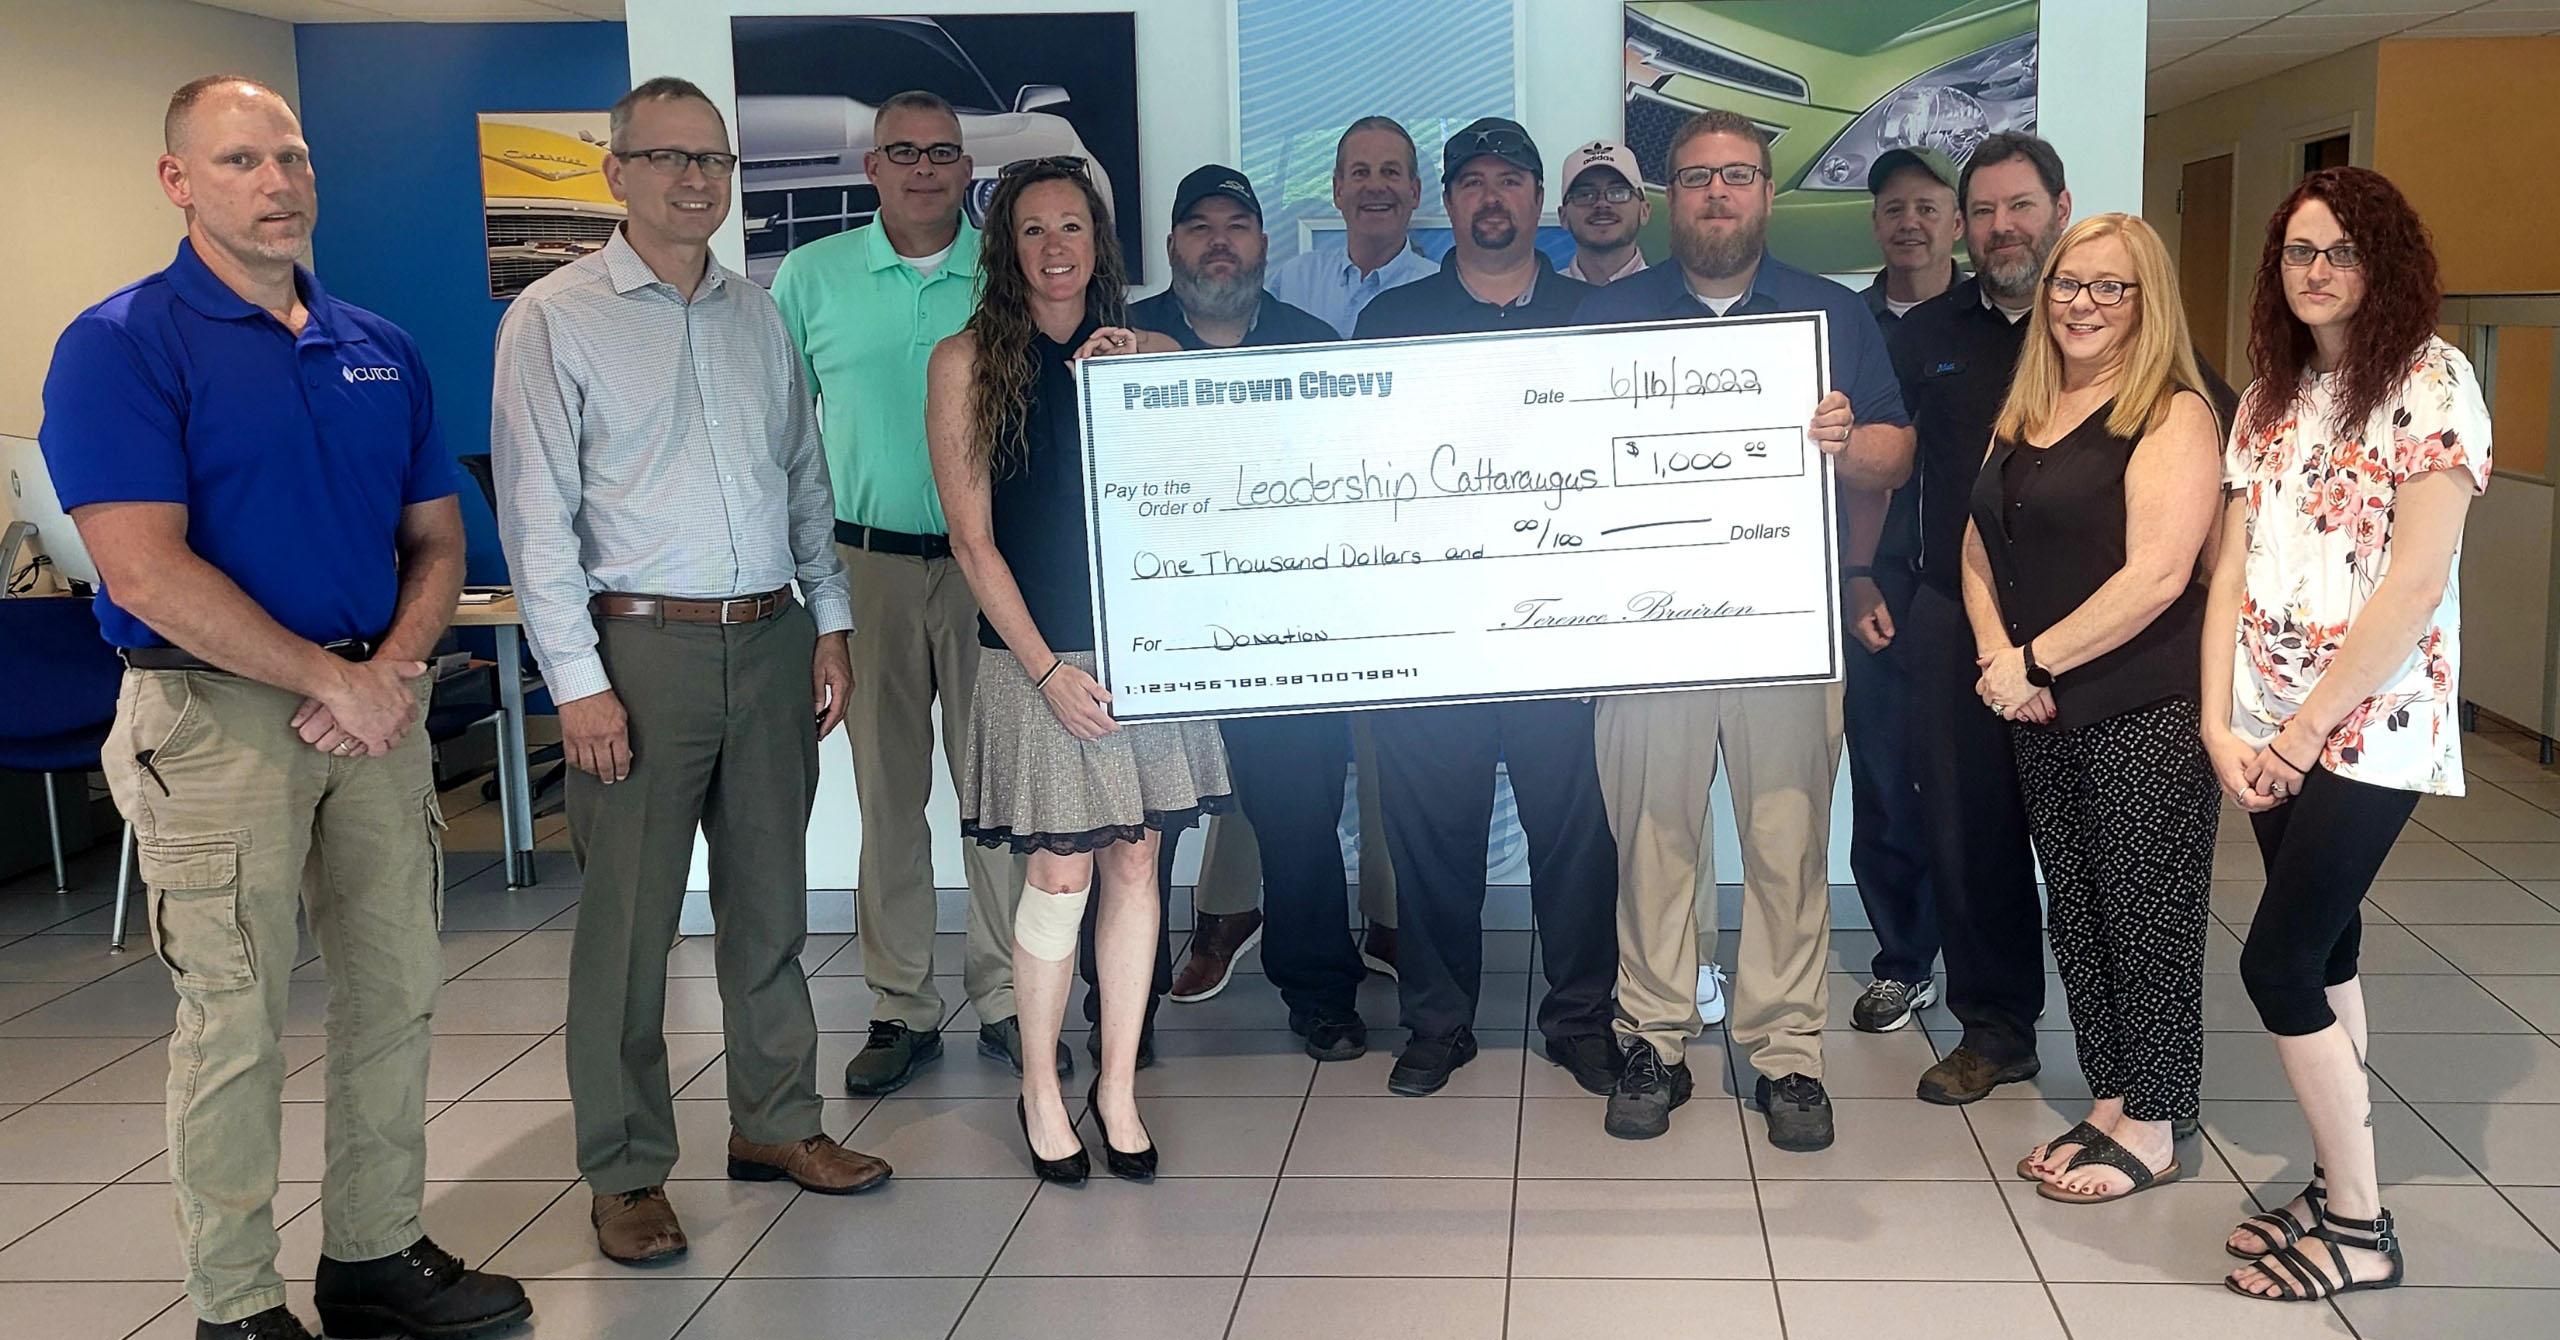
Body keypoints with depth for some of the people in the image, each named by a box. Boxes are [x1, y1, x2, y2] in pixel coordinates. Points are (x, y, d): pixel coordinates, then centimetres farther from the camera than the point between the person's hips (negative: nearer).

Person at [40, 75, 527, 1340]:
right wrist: (329, 679, -15)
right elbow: (147, 573, -16)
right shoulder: (121, 344, -7)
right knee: (235, 1015, 0)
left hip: (375, 701, 6)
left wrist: (395, 668, -5)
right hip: (218, 715, -6)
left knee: (397, 989, 10)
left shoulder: (381, 350, 12)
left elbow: (435, 541, 13)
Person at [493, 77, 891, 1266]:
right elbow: (535, 510, -7)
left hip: (771, 640, 5)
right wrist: (576, 680, -13)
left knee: (770, 900, 13)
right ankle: (625, 1170, 13)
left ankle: (775, 1123, 27)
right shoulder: (554, 318, -3)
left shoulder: (758, 316, 13)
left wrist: (829, 621, 10)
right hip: (641, 645, -5)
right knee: (629, 921, 0)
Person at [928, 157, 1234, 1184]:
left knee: (1135, 866, 6)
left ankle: (1117, 1089, 19)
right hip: (1036, 651, -3)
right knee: (1062, 873, -1)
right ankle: (1040, 1090, 17)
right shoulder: (967, 360, 0)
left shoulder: (1146, 354, 8)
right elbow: (972, 538, -3)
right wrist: (1047, 668, -9)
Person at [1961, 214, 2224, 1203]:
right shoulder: (2023, 416, 13)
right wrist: (1997, 656, -4)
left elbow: (2156, 575, -18)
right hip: (2042, 716, 7)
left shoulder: (2172, 415, -9)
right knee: (2076, 916, 13)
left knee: (2147, 924, 1)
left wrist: (2033, 661, -15)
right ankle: (2108, 1107, 25)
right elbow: (1979, 551, 14)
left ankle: (2151, 1133, 13)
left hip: (2147, 714, -7)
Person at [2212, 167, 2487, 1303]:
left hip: (2371, 728, -6)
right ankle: (2339, 1190, 22)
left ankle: (2358, 1228, 8)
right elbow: (2233, 568, 7)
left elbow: (2417, 584, -16)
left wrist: (2302, 734, -15)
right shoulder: (2269, 398, 11)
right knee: (2324, 951, 12)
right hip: (2270, 736, 6)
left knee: (2278, 964, -7)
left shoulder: (2430, 383, -10)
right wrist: (2221, 725, -4)